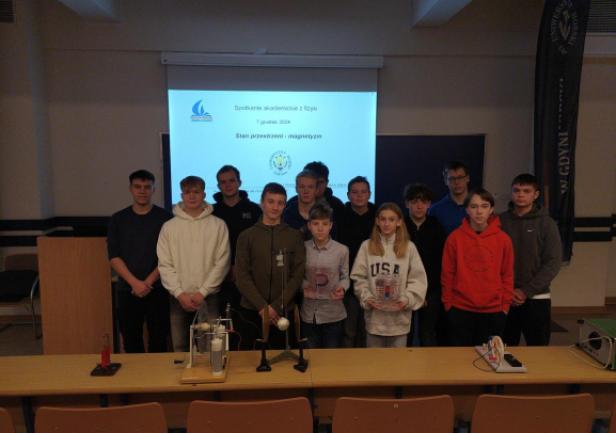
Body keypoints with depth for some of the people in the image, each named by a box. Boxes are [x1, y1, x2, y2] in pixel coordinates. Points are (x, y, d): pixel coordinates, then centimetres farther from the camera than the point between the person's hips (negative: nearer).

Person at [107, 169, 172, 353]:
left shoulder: (165, 218, 0)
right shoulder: (118, 219, 6)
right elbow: (114, 257, 0)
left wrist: (149, 281, -12)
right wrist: (134, 282, -11)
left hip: (157, 290, -2)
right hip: (127, 290, 2)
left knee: (158, 342, 3)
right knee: (131, 343, 9)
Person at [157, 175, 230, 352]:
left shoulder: (218, 225, -1)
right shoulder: (169, 227, 3)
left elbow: (222, 263, -4)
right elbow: (164, 265, 1)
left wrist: (202, 292, -10)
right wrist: (179, 293, -9)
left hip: (208, 297, -1)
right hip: (179, 298, 2)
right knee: (180, 348, 11)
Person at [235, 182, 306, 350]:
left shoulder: (295, 236, 4)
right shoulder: (246, 236, 3)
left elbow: (297, 275, -1)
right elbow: (241, 276, -3)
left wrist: (276, 306, -10)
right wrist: (262, 306, -12)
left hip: (283, 312, 0)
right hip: (251, 311, 0)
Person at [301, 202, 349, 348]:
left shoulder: (342, 250, -8)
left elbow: (344, 277, 2)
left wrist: (342, 288, -19)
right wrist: (303, 287, -14)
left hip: (333, 313, -1)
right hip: (309, 313, 1)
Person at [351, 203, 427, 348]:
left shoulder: (409, 247, 0)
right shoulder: (367, 246, 1)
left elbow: (418, 279, -1)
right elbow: (359, 277, 2)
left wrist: (407, 299, -15)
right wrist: (366, 297, -12)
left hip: (399, 319, 0)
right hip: (374, 317, 1)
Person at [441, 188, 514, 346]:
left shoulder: (503, 239, -1)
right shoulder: (455, 237, -4)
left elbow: (507, 276, 5)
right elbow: (447, 274, 1)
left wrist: (505, 306, 3)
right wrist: (448, 303, 2)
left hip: (493, 311, 1)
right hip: (460, 310, 0)